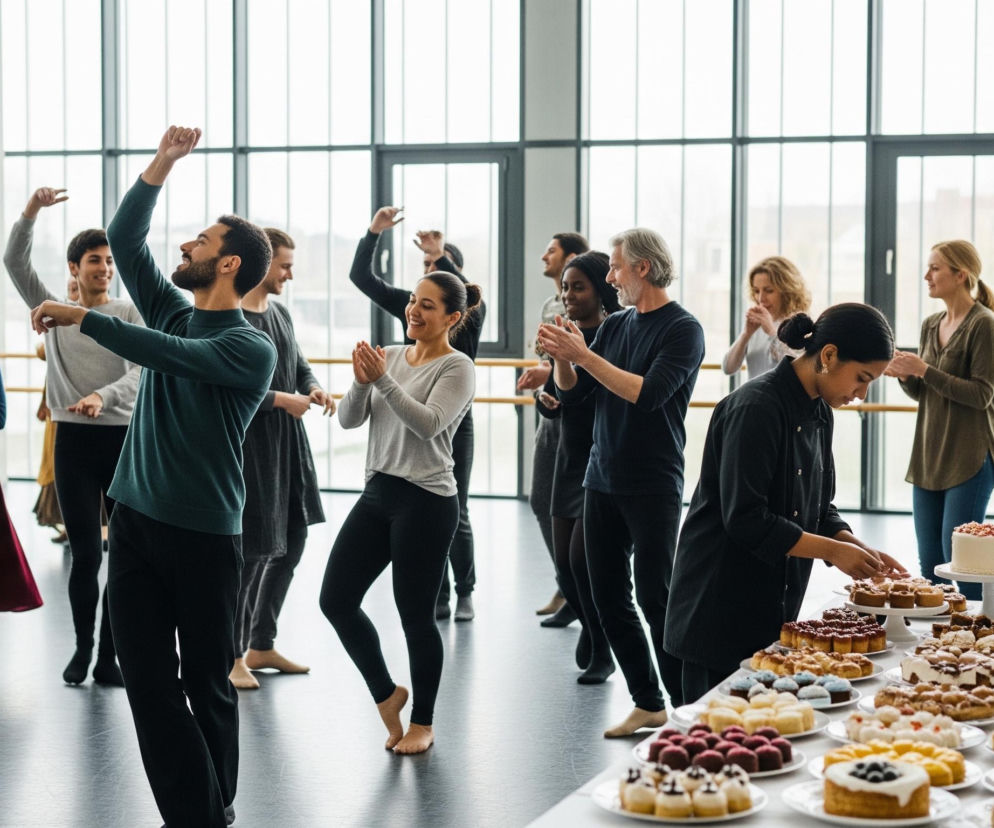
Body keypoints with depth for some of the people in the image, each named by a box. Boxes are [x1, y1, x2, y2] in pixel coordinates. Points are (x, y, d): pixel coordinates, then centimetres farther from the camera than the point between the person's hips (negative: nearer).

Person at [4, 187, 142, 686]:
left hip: (125, 438, 0)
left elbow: (142, 372, -12)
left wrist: (103, 396, -30)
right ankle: (83, 647, 16)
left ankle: (108, 655, 12)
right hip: (74, 440, 0)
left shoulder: (128, 314, 2)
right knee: (86, 554, -2)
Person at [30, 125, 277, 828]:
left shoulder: (252, 348, -9)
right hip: (136, 520, 6)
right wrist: (163, 163, 3)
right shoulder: (171, 311, 11)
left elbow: (172, 356, -24)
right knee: (148, 682, 3)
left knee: (207, 686, 3)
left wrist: (80, 317, -22)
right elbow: (125, 237, 9)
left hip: (204, 534, -6)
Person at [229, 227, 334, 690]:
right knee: (253, 550, -6)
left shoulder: (280, 313, 12)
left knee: (291, 542, 13)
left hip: (288, 444, 9)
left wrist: (313, 388, 0)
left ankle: (261, 646, 26)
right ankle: (232, 657, 7)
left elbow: (299, 366, 22)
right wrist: (282, 400, -19)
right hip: (249, 443, -9)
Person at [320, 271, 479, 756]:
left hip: (425, 502, -6)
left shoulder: (457, 367, -6)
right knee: (336, 600, 1)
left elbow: (429, 423, -20)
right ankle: (386, 693, 21)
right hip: (377, 494, 6)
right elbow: (348, 420, 6)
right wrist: (361, 382, -13)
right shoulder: (389, 356, 11)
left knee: (416, 616, 1)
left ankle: (422, 723, 19)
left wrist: (383, 380, -28)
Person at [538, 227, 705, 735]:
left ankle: (687, 707, 1)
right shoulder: (615, 325, 12)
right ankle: (647, 704, 16)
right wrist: (562, 357, -8)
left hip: (653, 487, -7)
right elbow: (570, 391, 12)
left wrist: (585, 355, -21)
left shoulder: (682, 329, -8)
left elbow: (649, 393, -21)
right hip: (603, 480, 7)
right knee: (609, 598, 7)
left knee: (655, 598, -8)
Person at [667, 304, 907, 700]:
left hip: (774, 605, 9)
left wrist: (860, 550, -2)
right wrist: (833, 550, -20)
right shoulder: (756, 408, -19)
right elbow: (745, 519, -23)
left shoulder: (818, 412, 10)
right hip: (721, 605, -9)